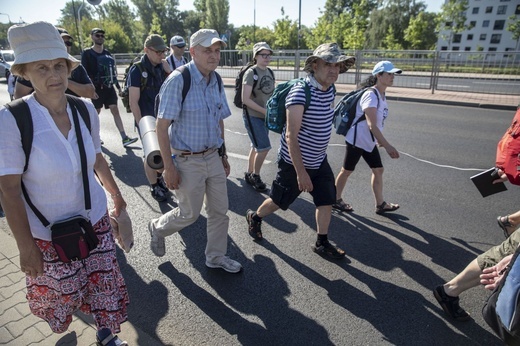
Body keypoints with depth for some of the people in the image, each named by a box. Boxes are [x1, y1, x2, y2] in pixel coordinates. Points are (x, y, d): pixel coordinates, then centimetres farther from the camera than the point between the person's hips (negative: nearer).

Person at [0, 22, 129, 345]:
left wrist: (116, 194, 15)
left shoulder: (86, 110, -8)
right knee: (62, 292, 20)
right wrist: (26, 247, -13)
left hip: (95, 220, 3)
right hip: (49, 233, -3)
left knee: (105, 282, 15)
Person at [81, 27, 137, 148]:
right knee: (96, 111, 5)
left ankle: (124, 138, -10)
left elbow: (113, 71, 17)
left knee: (115, 110, -4)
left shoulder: (107, 54, 13)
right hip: (96, 88, -4)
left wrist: (118, 86, 14)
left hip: (109, 87, 4)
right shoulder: (87, 53, -3)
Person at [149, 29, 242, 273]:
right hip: (187, 161, -6)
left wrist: (223, 154, 14)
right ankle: (157, 228, 42)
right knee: (189, 214, 9)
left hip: (213, 156, 6)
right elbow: (162, 127, -17)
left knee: (219, 211, 13)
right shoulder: (178, 81, -17)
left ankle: (216, 257, 34)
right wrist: (169, 167, -18)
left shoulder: (216, 81, 4)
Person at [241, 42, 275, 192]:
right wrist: (264, 111, -19)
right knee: (264, 147, -7)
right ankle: (255, 176, 14)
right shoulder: (251, 73, -14)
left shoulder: (270, 73, 7)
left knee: (256, 147, 15)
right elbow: (245, 99, -18)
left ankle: (249, 174, 30)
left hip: (266, 117, 7)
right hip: (253, 116, -7)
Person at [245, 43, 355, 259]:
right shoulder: (300, 93, -25)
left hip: (319, 160, 7)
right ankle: (254, 217, 40)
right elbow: (291, 136, -27)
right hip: (295, 162, -7)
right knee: (279, 201, 10)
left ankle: (322, 243, 26)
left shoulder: (330, 90, 1)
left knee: (327, 200, 9)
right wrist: (301, 171, -28)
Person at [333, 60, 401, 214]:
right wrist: (387, 146, -35)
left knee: (378, 170, 12)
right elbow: (372, 125, -31)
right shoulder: (371, 95, -22)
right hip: (357, 140, -9)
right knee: (347, 171, 6)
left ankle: (380, 204, 24)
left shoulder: (382, 95, 7)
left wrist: (379, 140, 21)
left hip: (369, 141, 9)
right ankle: (336, 200, 24)